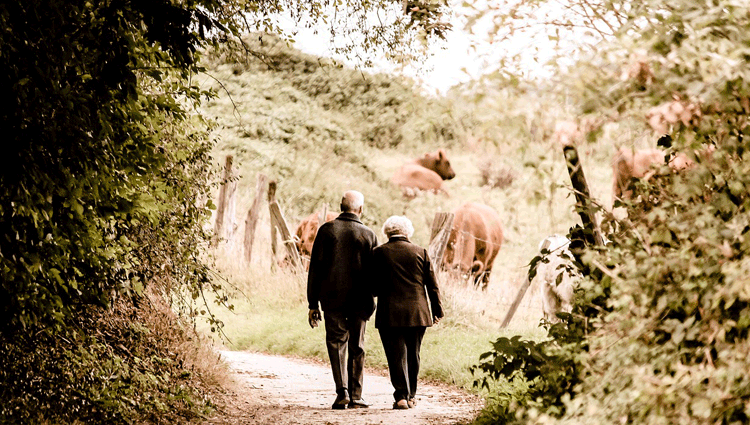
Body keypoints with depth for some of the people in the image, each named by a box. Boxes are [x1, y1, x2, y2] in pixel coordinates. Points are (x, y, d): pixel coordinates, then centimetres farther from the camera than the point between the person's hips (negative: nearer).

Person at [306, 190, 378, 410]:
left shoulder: (327, 230, -2)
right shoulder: (368, 235, 0)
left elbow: (315, 269, -2)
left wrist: (313, 304, 2)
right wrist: (371, 300, 15)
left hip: (332, 299, 0)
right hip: (360, 301, 1)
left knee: (336, 343, 8)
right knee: (356, 348, 10)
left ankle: (342, 391, -7)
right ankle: (355, 396, 9)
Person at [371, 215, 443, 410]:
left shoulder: (379, 253, -2)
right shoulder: (420, 252, 4)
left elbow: (373, 287, -3)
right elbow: (432, 285, 6)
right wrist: (437, 310, 13)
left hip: (390, 314, -2)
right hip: (417, 313, 2)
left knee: (397, 355, 0)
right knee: (413, 355, 14)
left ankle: (401, 396, -8)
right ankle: (411, 396, 22)